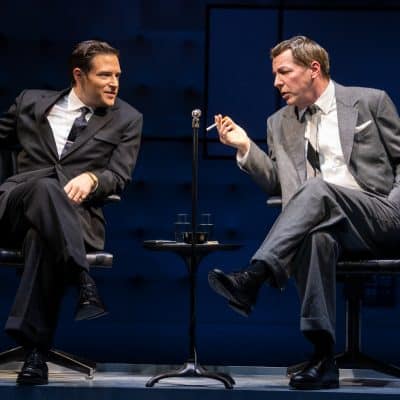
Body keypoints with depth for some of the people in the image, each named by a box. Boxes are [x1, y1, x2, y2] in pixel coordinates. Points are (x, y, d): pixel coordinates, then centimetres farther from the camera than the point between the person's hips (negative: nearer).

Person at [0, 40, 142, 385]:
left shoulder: (127, 120, 18)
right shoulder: (32, 102, 22)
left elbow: (119, 177, 8)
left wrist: (91, 178, -14)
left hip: (73, 217, -1)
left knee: (42, 238, -40)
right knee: (44, 186, -39)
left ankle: (35, 348, -44)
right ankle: (85, 286, -52)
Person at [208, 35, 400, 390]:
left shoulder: (370, 102, 10)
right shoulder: (280, 123, 21)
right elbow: (277, 183, 18)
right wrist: (245, 147, 4)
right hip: (323, 223, 3)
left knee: (316, 189, -34)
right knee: (316, 237, -37)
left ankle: (253, 278, -49)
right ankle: (323, 357, -41)